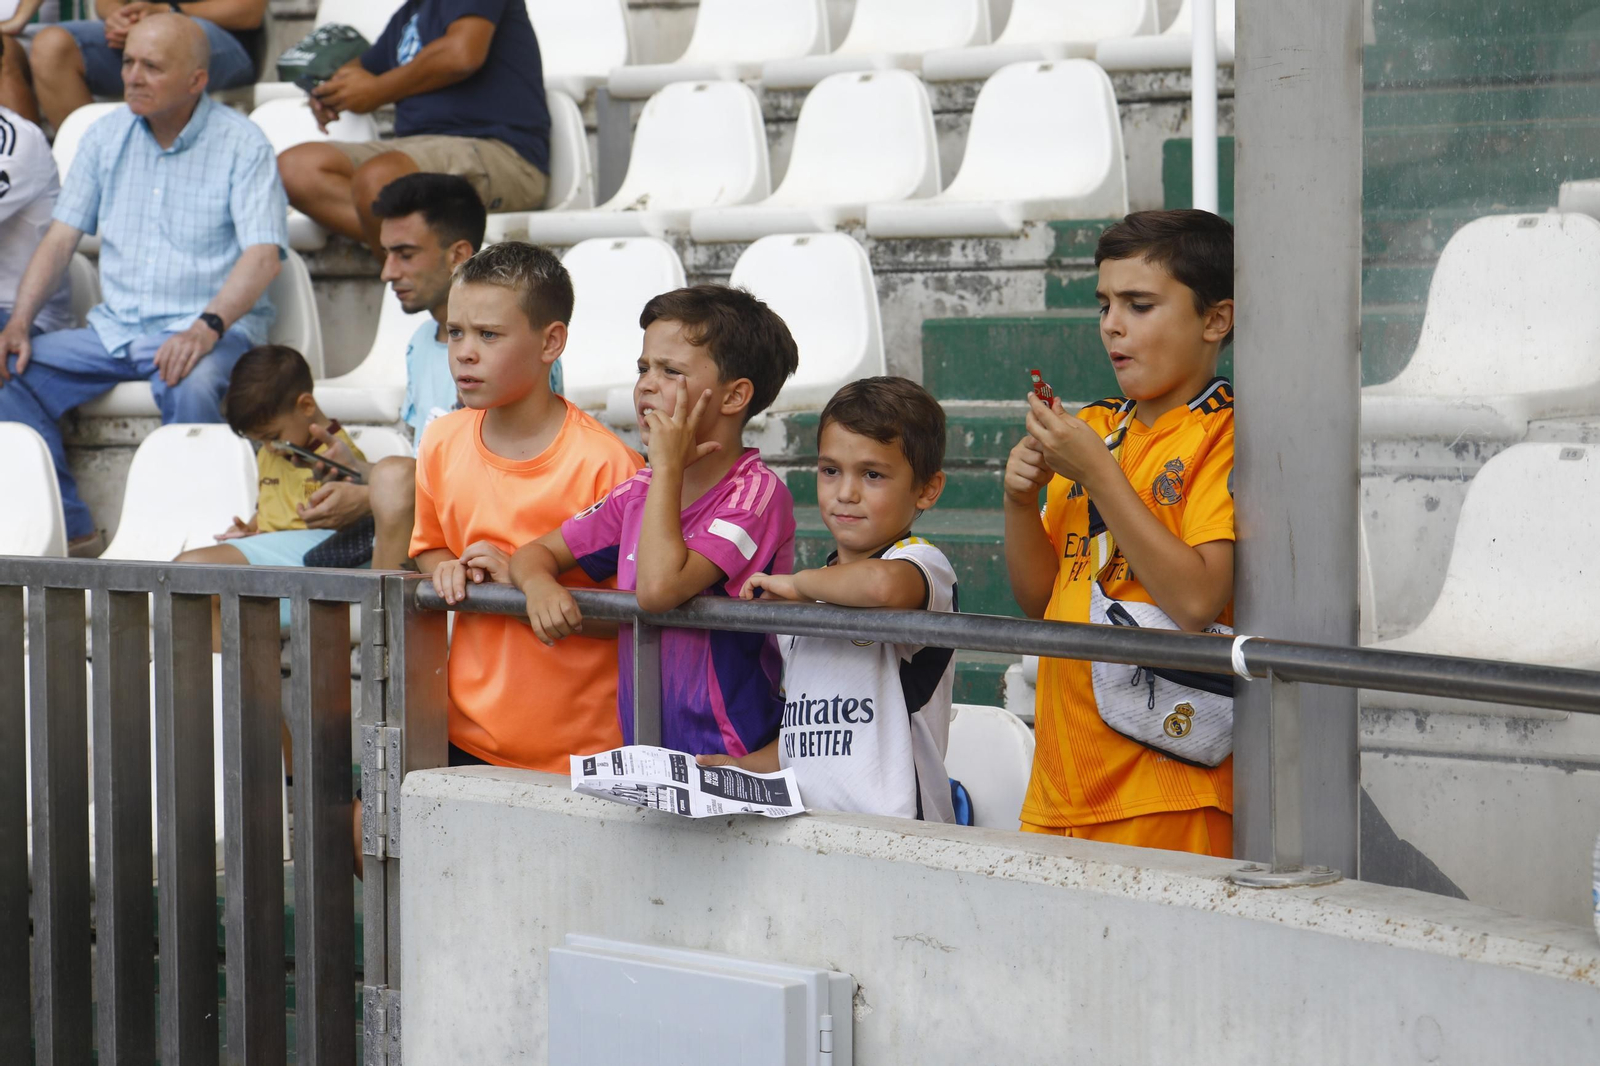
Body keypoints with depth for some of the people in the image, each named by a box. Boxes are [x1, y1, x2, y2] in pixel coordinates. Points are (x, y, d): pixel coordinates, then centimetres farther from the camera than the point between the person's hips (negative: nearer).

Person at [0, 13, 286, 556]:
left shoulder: (241, 144, -4)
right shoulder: (106, 136, 11)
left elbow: (263, 254, -14)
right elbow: (61, 236, 10)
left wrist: (206, 328, -30)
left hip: (215, 328, -5)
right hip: (114, 326, 5)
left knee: (190, 387, -38)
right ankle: (69, 531, -9)